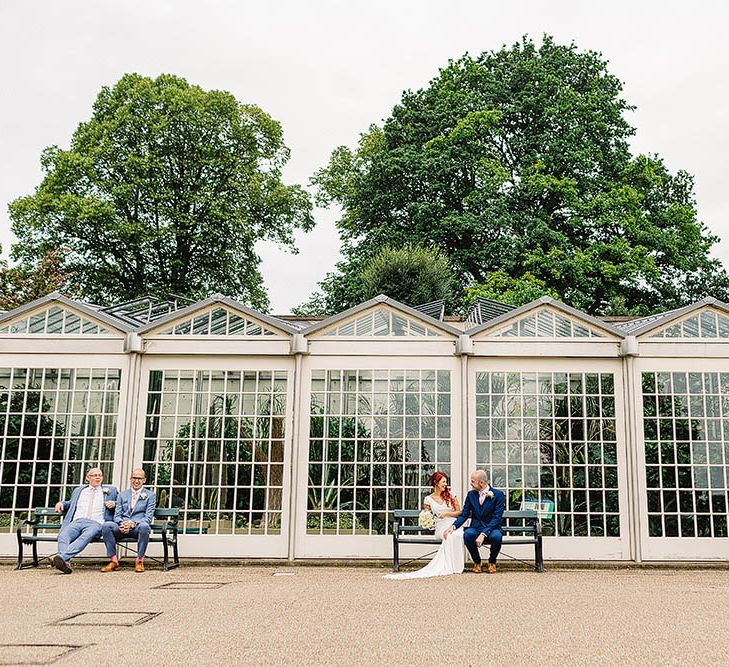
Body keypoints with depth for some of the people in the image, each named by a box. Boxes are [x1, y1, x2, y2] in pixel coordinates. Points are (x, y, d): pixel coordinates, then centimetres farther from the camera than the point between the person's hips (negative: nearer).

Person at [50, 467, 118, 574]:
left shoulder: (110, 490, 23)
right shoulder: (78, 490, 32)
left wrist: (114, 504, 3)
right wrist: (62, 503, 25)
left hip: (95, 523, -3)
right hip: (77, 521, 3)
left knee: (85, 537, -38)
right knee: (63, 535, -32)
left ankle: (61, 556, -57)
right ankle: (66, 562, -51)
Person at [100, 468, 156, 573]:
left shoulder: (150, 495, 9)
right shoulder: (123, 494, 20)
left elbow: (148, 518, 0)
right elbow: (117, 515, 12)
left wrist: (132, 523, -18)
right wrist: (121, 523, -12)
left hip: (138, 527, -3)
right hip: (122, 527, 3)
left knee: (144, 526, -38)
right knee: (107, 525, -28)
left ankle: (139, 560, -23)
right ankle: (113, 560, -20)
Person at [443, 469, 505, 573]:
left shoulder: (498, 495, -8)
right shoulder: (471, 494, 6)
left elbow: (497, 518, -15)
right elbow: (464, 515, 6)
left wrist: (483, 534, -27)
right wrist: (453, 526, -14)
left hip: (491, 529, -2)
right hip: (475, 528, 3)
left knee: (496, 536, -37)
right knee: (467, 534, -32)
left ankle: (492, 562, -3)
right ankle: (477, 562, -4)